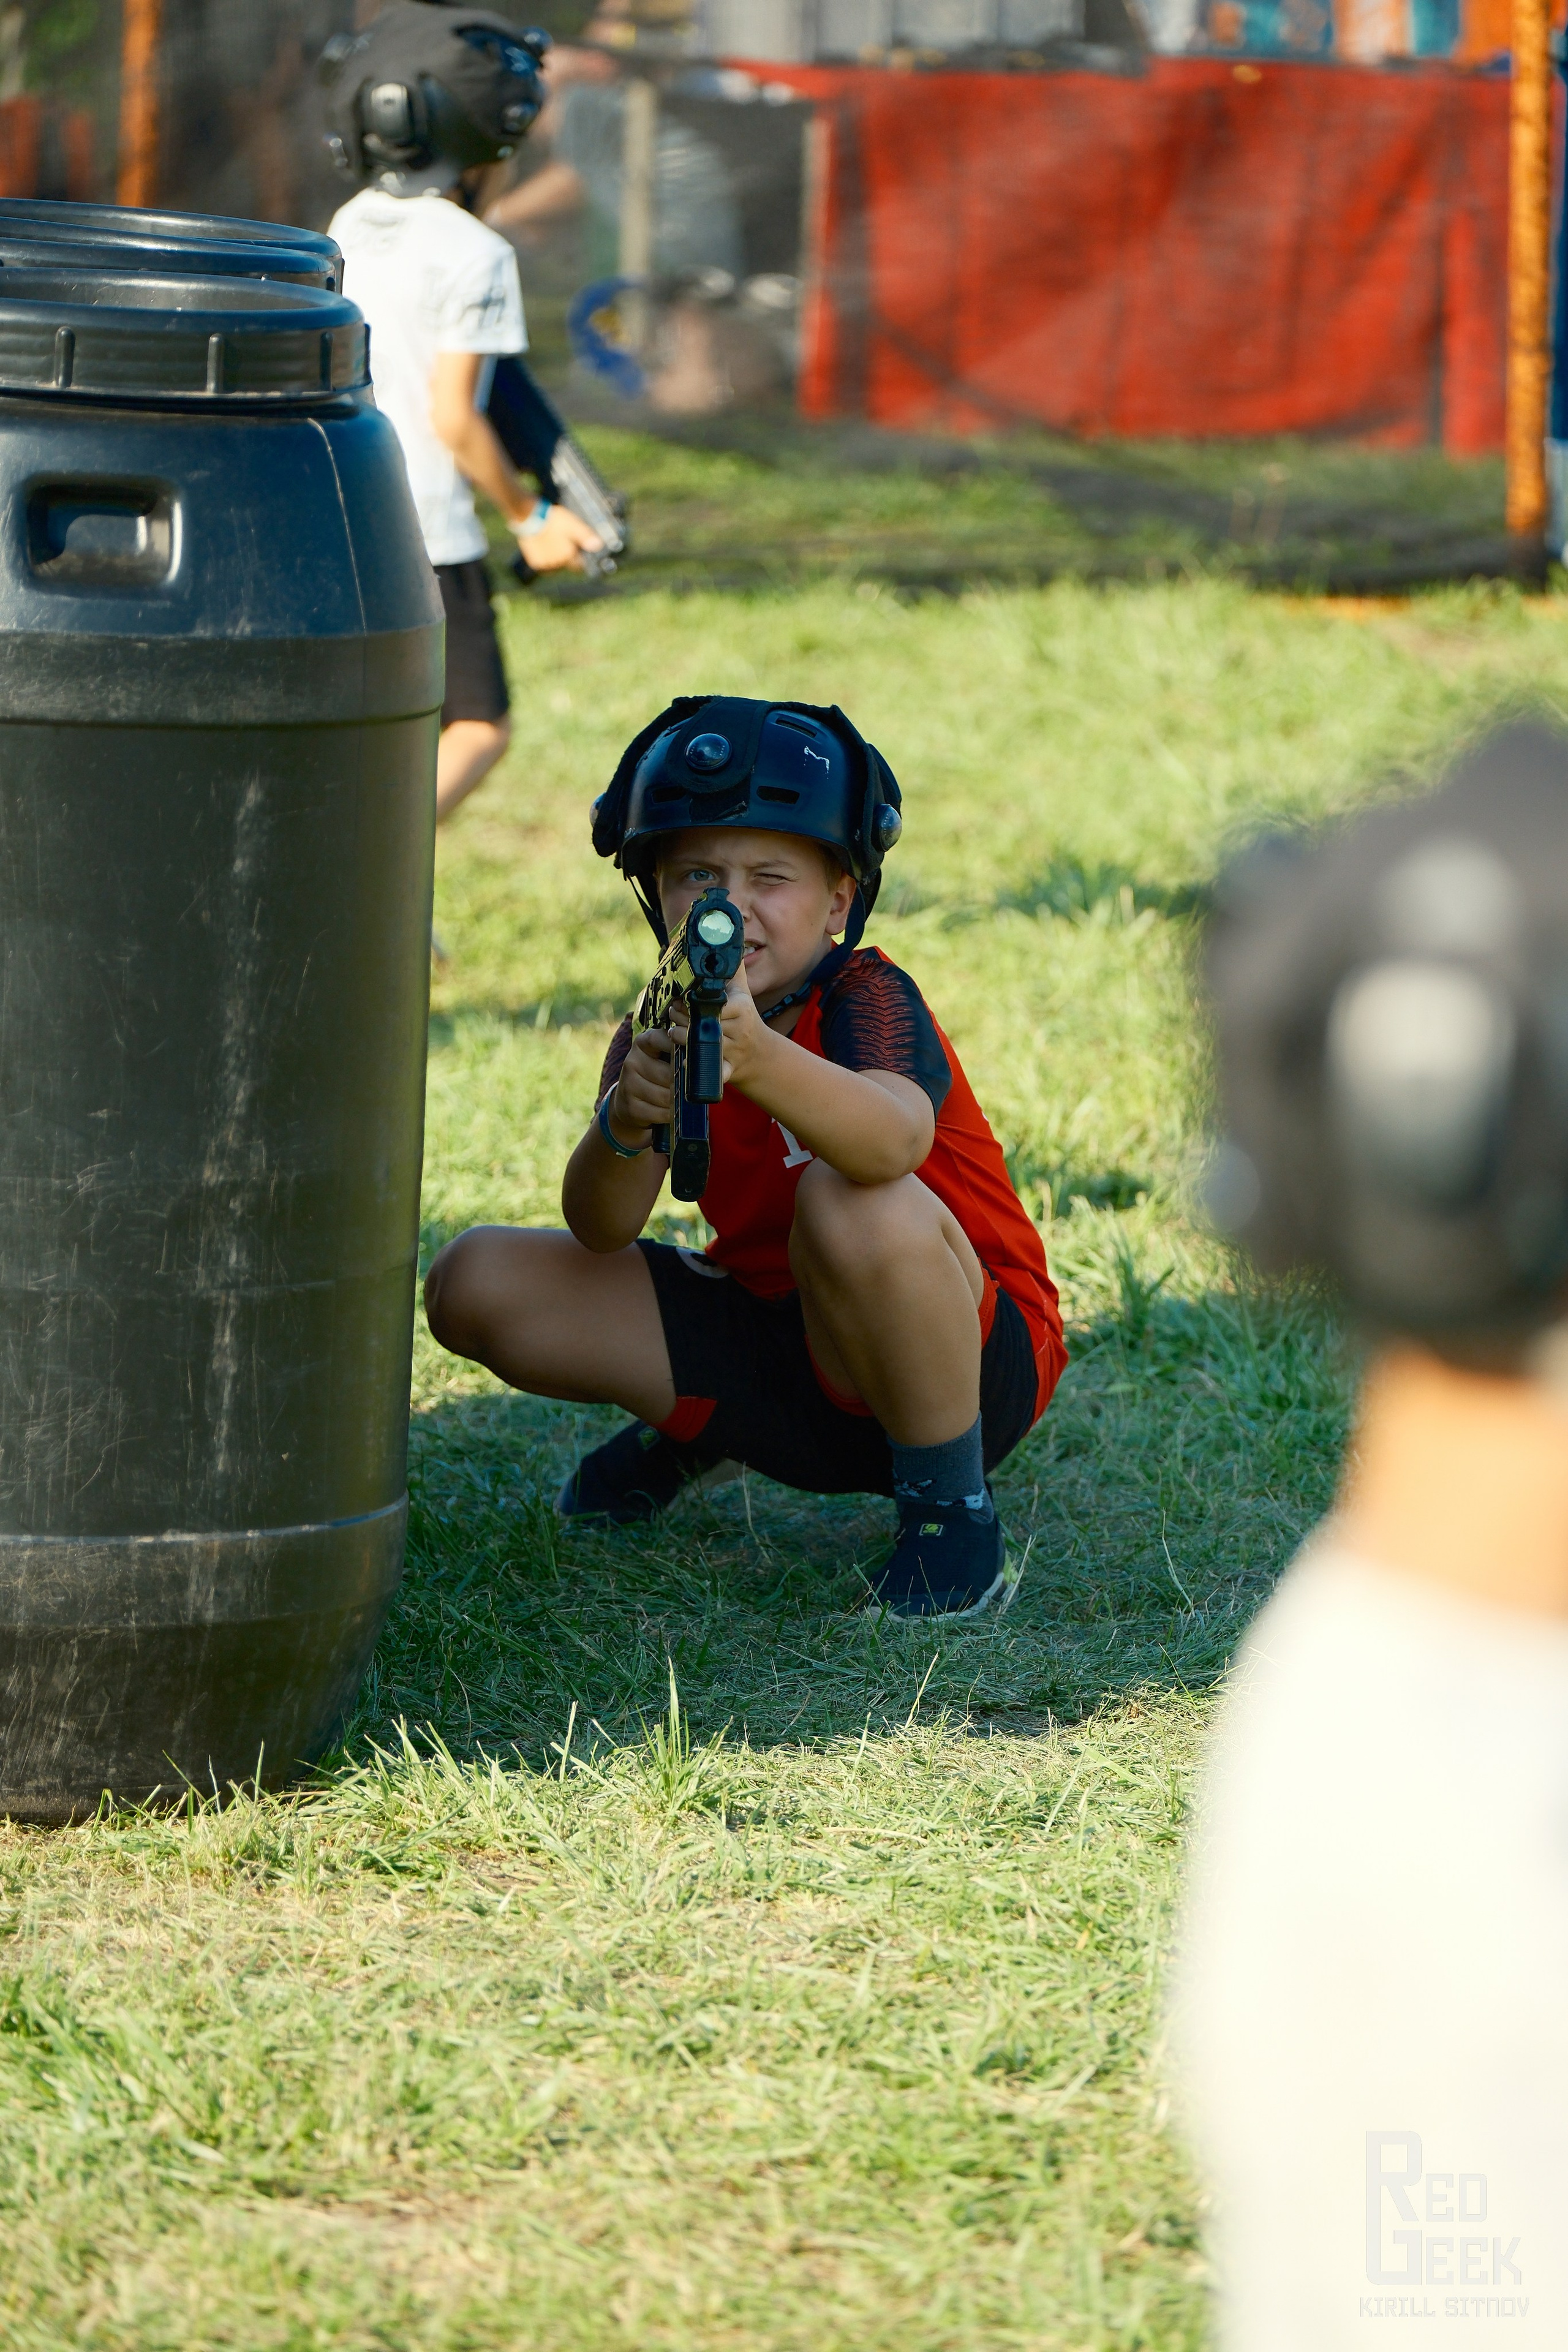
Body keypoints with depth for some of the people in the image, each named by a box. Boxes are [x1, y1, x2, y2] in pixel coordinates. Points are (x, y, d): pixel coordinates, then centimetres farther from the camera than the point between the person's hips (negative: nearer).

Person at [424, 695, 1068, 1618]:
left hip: (971, 1358, -6)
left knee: (857, 1206, -38)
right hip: (771, 1341, 6)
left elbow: (896, 1140, -46)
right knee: (477, 1283, -6)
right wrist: (625, 1122, -43)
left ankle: (955, 1519, -17)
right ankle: (690, 1433, 21)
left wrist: (758, 1059, -65)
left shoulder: (866, 998, -20)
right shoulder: (665, 1026, -3)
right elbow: (601, 1231, -20)